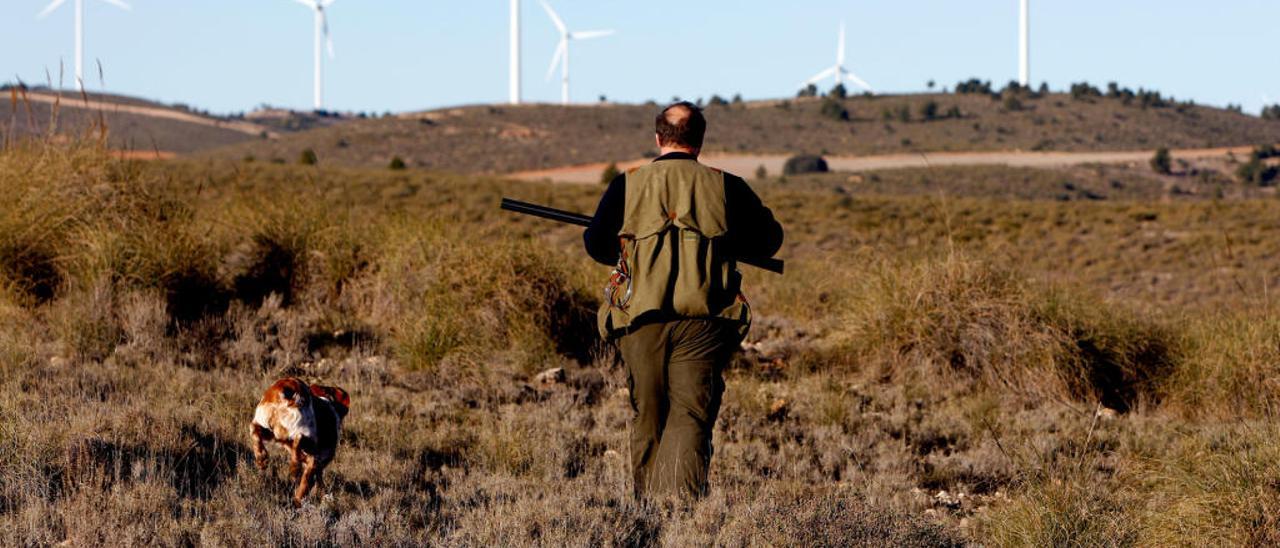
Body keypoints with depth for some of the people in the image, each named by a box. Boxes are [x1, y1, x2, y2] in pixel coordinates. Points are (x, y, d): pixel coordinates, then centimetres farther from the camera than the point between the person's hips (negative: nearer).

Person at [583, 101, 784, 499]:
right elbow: (767, 241, 14)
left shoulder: (627, 185, 4)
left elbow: (597, 246, 11)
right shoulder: (726, 187, 4)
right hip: (704, 323, -1)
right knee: (690, 417, -4)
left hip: (640, 320, 1)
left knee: (647, 418, 14)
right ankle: (682, 499, -22)